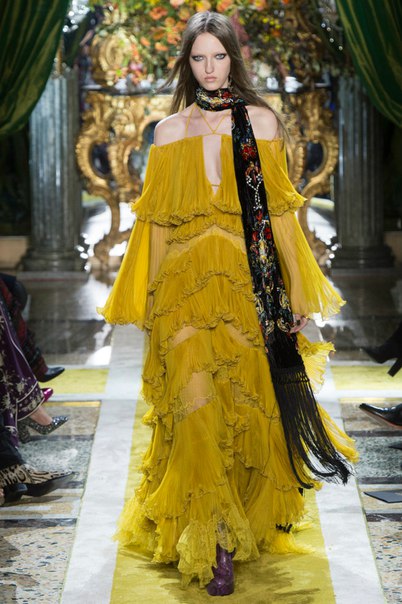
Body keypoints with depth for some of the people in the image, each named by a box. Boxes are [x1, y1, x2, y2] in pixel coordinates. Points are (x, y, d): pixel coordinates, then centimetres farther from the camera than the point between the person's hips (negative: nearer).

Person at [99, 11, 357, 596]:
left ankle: (252, 516, 23)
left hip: (251, 284, 0)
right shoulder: (170, 131, 8)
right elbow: (158, 220, 10)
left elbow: (279, 210, 3)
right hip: (187, 288, 0)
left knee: (251, 403, 4)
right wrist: (151, 298, 8)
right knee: (196, 406, -9)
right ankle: (214, 543, -4)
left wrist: (298, 291, 1)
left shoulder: (261, 122, 5)